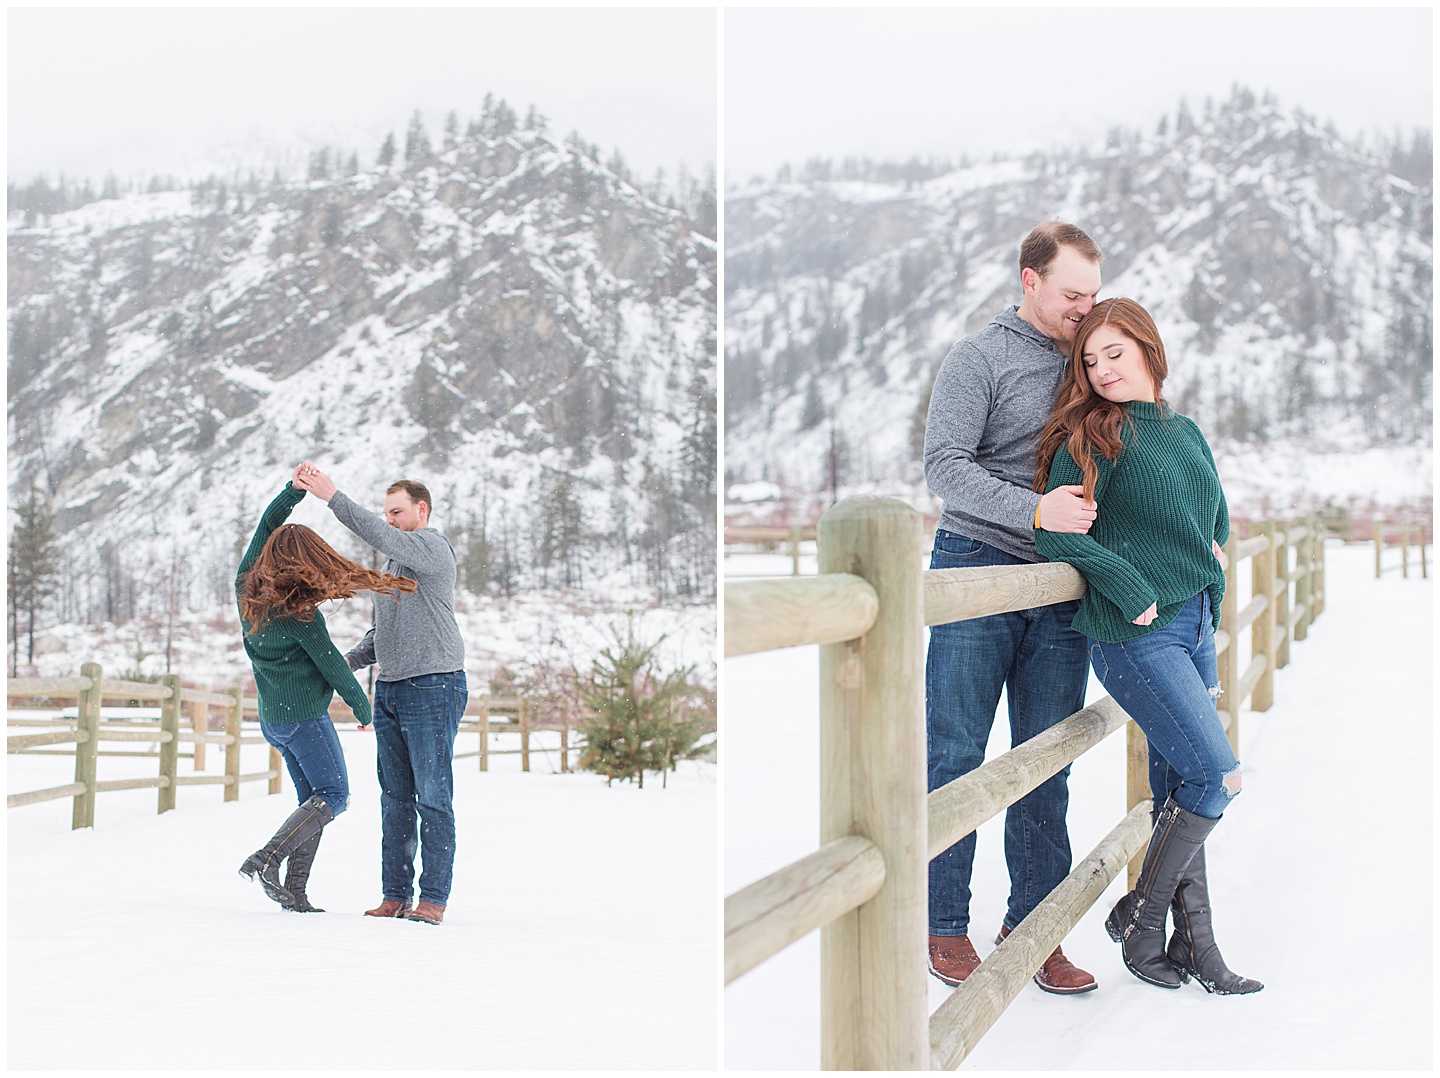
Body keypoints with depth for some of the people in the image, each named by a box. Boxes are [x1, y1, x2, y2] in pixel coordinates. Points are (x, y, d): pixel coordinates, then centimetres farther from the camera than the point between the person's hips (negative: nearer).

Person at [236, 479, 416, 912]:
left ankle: (294, 892, 8)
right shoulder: (300, 612, -20)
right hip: (304, 715, -8)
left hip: (271, 715, 8)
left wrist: (295, 489, 6)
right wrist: (361, 704, 2)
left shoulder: (247, 588, 0)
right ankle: (266, 860, -14)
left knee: (313, 798, 13)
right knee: (333, 795, 0)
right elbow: (331, 664, -11)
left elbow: (267, 523, 10)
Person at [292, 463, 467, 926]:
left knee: (433, 797, -7)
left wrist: (332, 496, -28)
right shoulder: (394, 563, 22)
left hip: (433, 687, -9)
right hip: (389, 689, 9)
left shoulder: (433, 547, -5)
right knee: (395, 797, 7)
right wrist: (348, 661, 7)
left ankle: (434, 898, -4)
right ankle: (395, 896, 10)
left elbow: (382, 537, -25)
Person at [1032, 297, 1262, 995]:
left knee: (1177, 786, 8)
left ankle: (1193, 945, 14)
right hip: (1135, 636, -6)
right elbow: (1056, 531, -15)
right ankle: (1138, 917, 7)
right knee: (1216, 778, -9)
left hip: (1194, 627, 6)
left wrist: (1207, 555, 11)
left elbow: (1216, 519, 29)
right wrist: (1130, 589, -18)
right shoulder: (1091, 438, -7)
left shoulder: (1185, 432, 14)